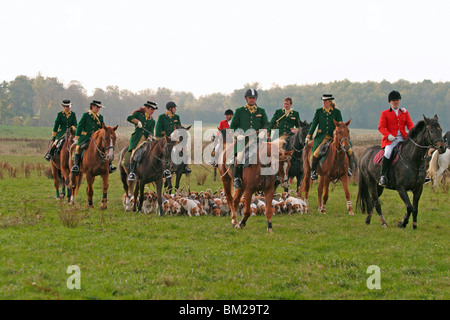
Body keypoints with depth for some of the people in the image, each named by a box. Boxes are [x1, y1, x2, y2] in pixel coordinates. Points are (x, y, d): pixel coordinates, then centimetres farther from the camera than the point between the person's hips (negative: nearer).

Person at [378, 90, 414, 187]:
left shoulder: (405, 113, 19)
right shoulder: (385, 113, 10)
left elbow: (410, 125, 11)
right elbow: (381, 127, 0)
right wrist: (388, 135, -18)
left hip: (403, 139, 4)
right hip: (391, 139, -4)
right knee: (388, 153, -32)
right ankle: (383, 176, -28)